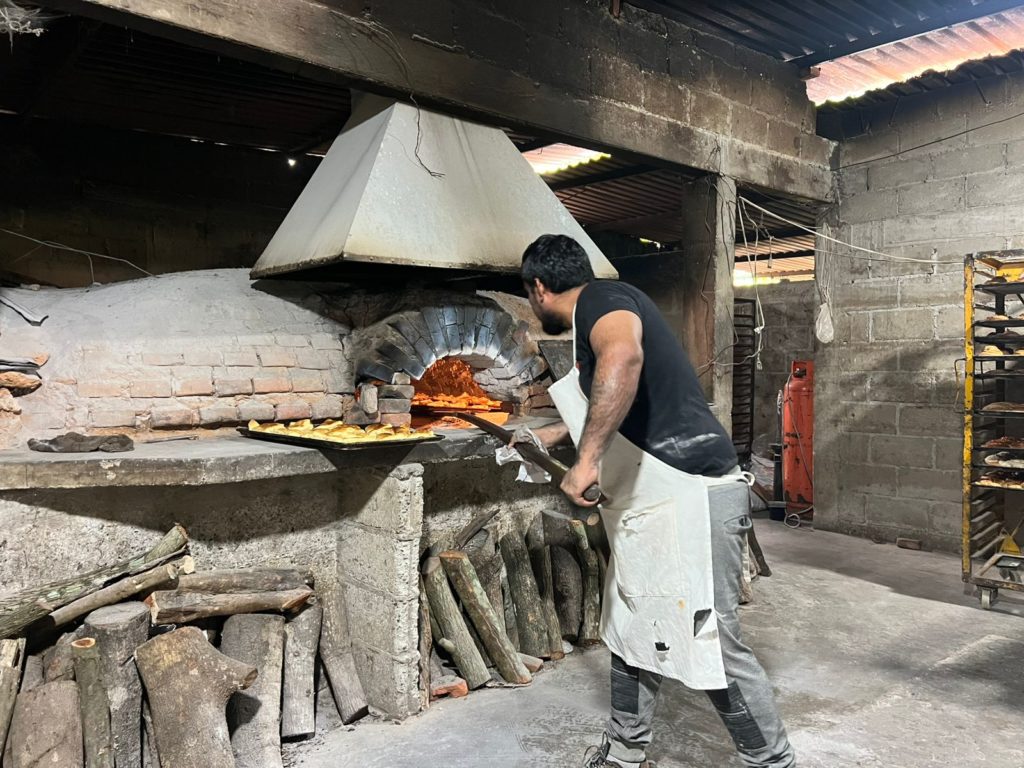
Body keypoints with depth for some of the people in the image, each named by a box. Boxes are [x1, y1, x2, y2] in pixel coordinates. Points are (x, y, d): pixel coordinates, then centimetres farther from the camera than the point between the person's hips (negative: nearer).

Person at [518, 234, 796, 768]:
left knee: (712, 645, -3)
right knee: (631, 631, 17)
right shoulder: (602, 318, 19)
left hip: (693, 499, -10)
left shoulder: (600, 298, -12)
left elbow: (624, 357, -38)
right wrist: (554, 435, 50)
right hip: (649, 504, 10)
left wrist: (587, 460, -35)